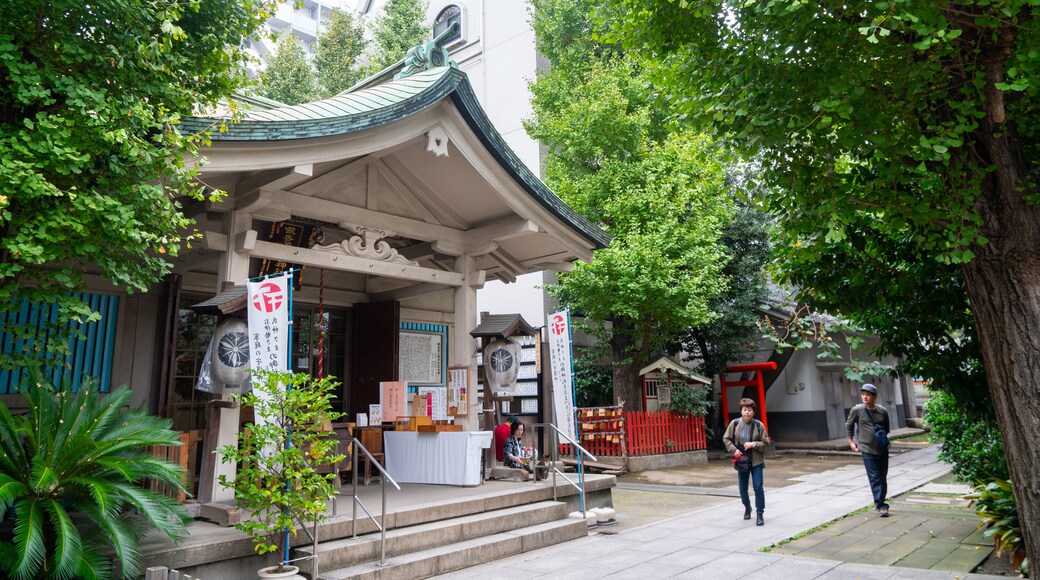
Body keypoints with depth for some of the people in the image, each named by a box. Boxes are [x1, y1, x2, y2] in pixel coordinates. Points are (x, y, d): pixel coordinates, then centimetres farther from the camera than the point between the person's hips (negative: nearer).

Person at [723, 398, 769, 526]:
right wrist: (734, 449, -11)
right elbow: (726, 438, 2)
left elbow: (765, 442, -4)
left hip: (756, 461, -2)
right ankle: (747, 508, 38)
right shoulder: (735, 423, -8)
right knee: (742, 488, 13)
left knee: (758, 487, -5)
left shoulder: (759, 425, -11)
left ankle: (760, 514, 8)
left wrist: (753, 444, -19)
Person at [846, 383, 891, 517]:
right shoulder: (857, 410, -8)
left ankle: (881, 503, 26)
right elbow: (848, 425, 6)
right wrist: (851, 441, 6)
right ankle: (880, 505, -3)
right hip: (867, 450, -3)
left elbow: (887, 429, 17)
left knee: (883, 478, 12)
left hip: (882, 449, 3)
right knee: (874, 478, -6)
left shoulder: (883, 411, -1)